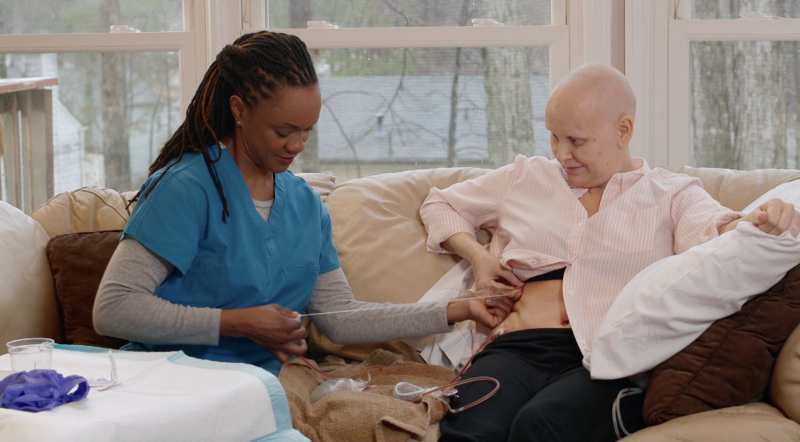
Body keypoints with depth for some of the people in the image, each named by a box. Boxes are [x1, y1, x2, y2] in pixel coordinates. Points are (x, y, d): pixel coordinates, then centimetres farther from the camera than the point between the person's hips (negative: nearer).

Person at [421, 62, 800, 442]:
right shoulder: (524, 179, 25)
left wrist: (754, 225, -29)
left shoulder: (673, 194, 17)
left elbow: (709, 233, -5)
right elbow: (438, 204, 36)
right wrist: (477, 255, 15)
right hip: (519, 350, 2)